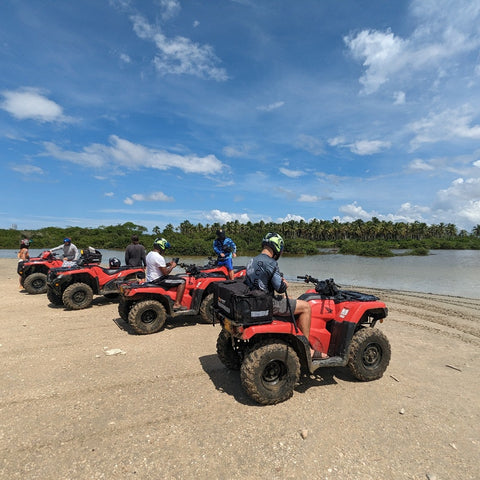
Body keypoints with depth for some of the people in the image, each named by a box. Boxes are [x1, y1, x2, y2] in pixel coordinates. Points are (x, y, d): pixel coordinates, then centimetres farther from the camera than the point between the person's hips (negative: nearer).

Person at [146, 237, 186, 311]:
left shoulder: (149, 254, 10)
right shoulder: (159, 257, -21)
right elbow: (165, 272, -21)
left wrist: (167, 264, 12)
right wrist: (172, 266, -4)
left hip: (150, 279, 11)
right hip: (157, 281, -11)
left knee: (173, 277, 29)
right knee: (182, 282, -11)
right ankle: (177, 304, -13)